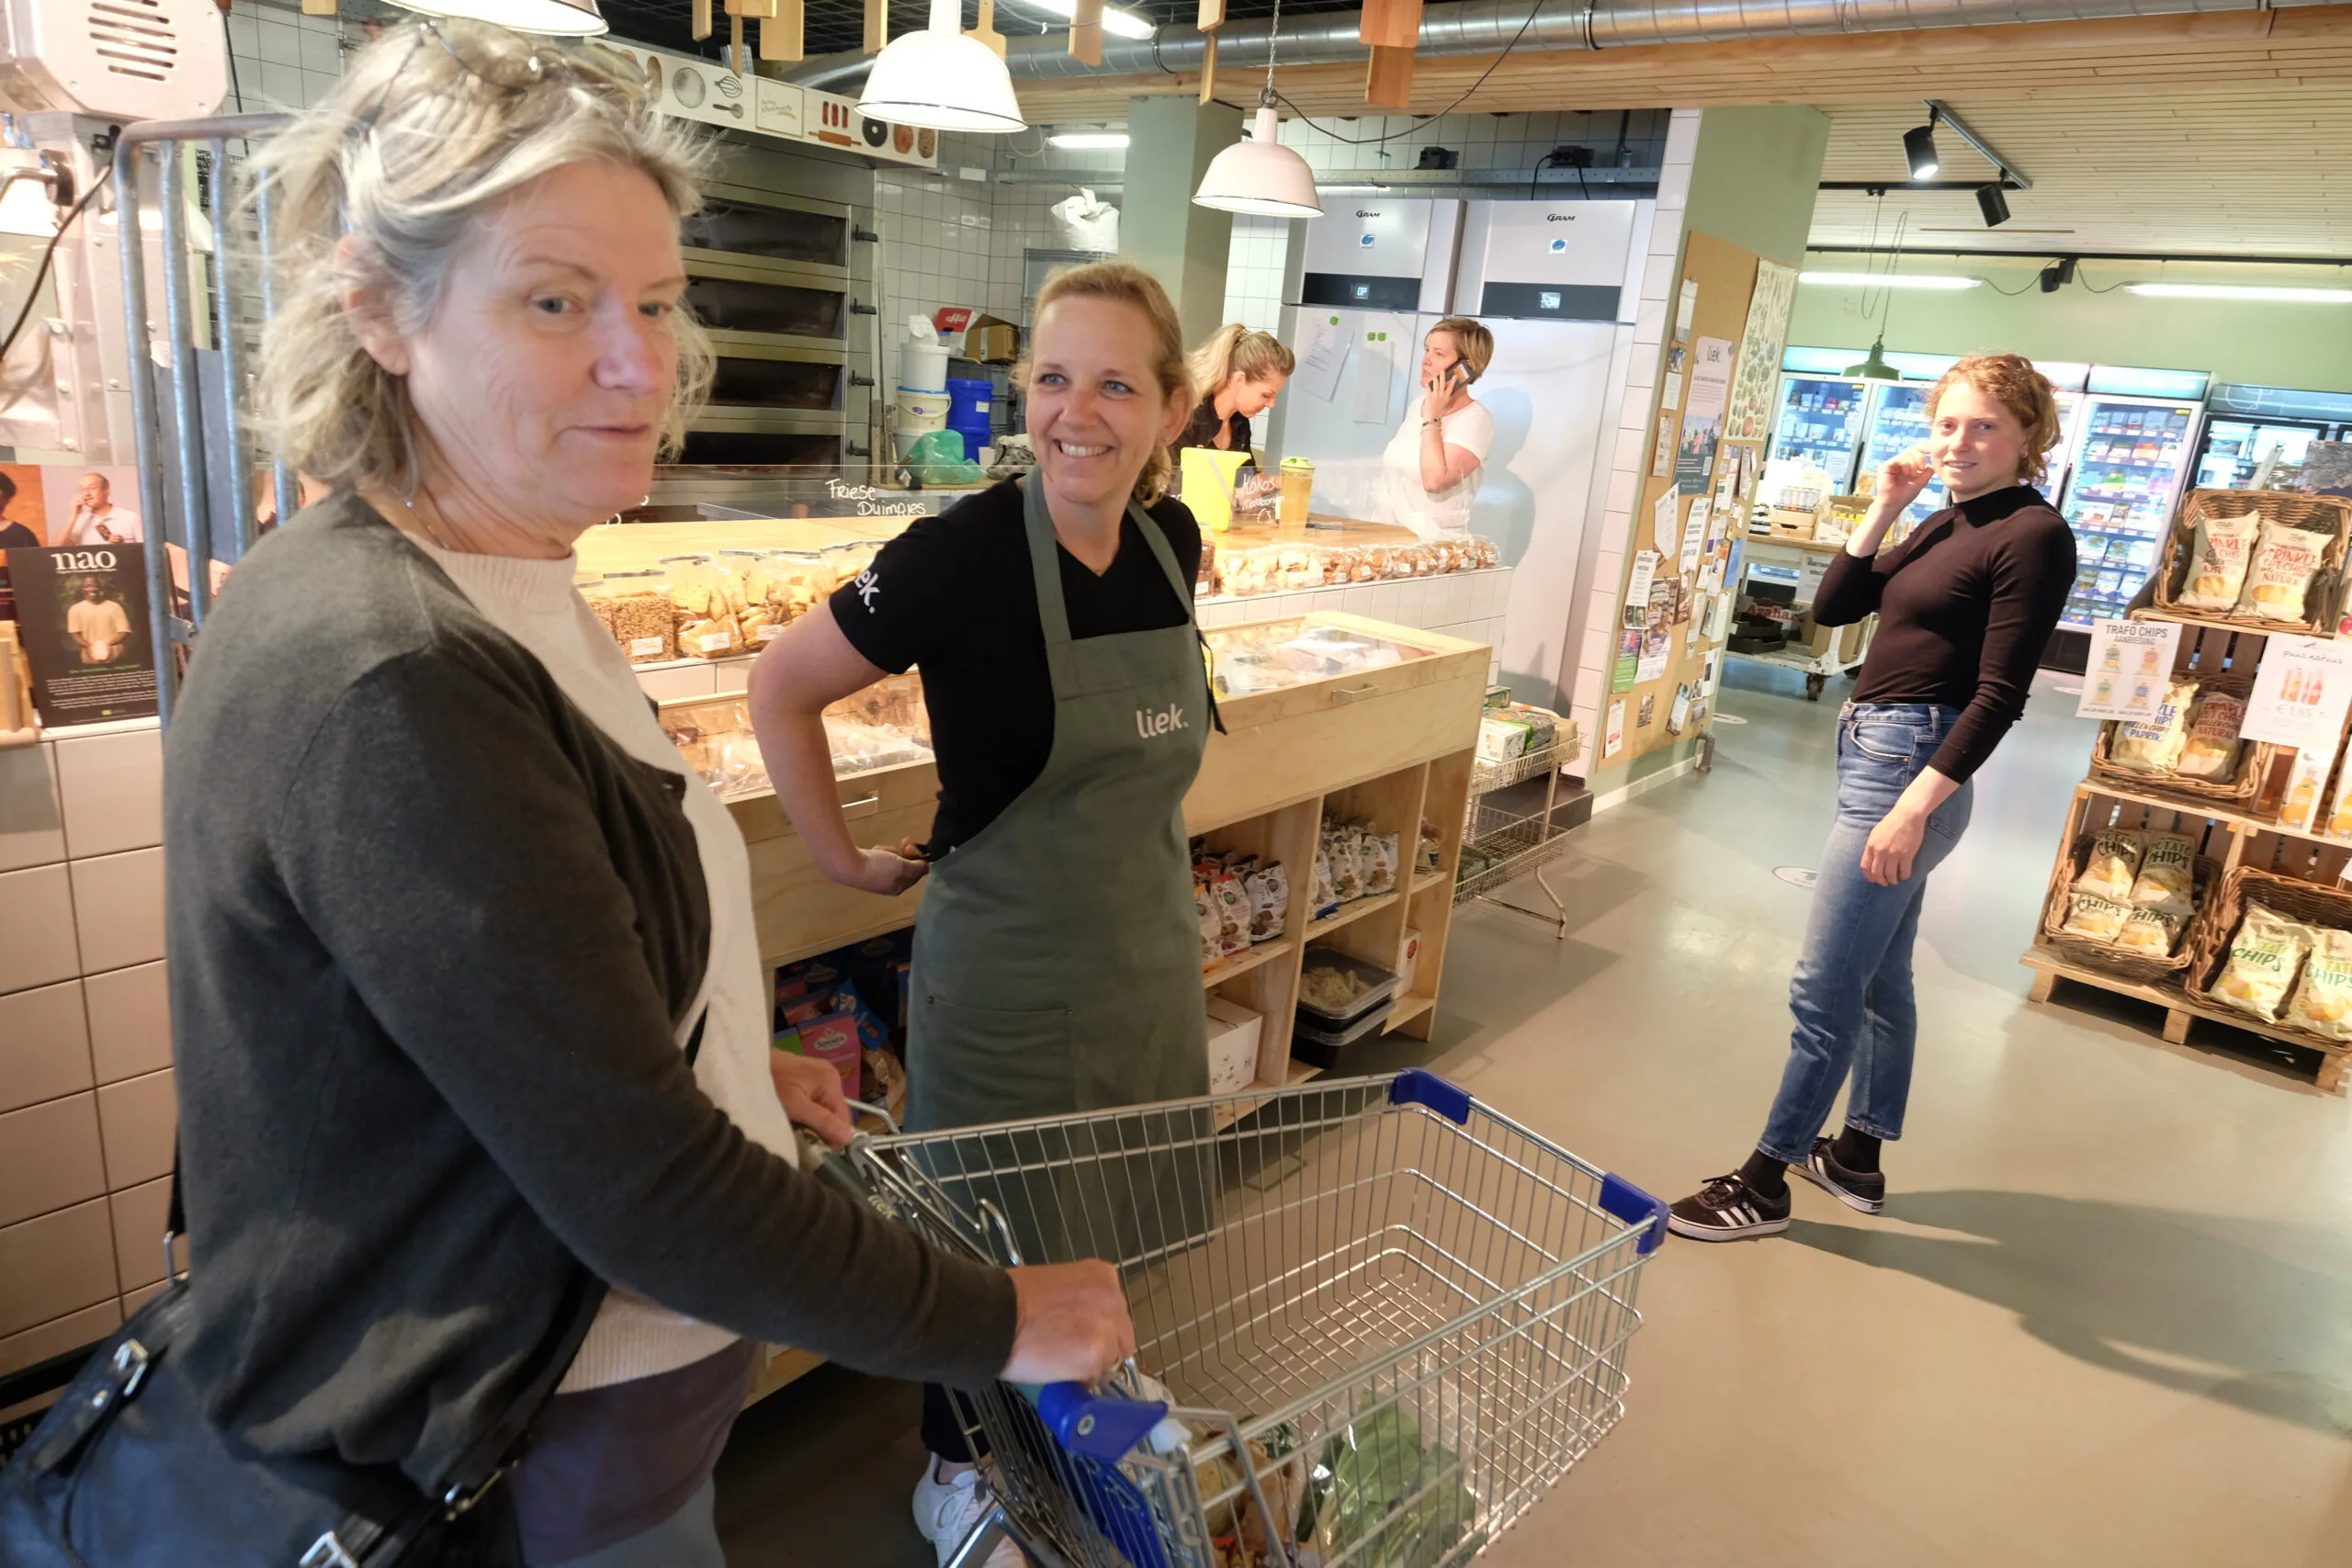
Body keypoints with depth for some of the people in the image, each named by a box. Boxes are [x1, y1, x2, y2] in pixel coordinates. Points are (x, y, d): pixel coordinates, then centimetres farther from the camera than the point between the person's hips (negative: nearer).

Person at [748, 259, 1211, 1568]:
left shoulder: (1174, 540, -3)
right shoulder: (967, 551, -21)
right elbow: (783, 686, -12)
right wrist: (844, 858, -8)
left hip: (1153, 958, 6)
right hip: (1007, 979, -6)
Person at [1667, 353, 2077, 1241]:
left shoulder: (2034, 536, -11)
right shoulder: (1945, 524, 13)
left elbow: (1999, 695, -18)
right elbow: (1832, 608, 11)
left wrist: (1915, 807, -24)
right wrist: (1884, 510, 1)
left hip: (1913, 767, -9)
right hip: (1873, 754, 10)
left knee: (1822, 988, -5)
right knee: (1878, 976, 18)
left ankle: (1765, 1185, 7)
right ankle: (1858, 1159, 33)